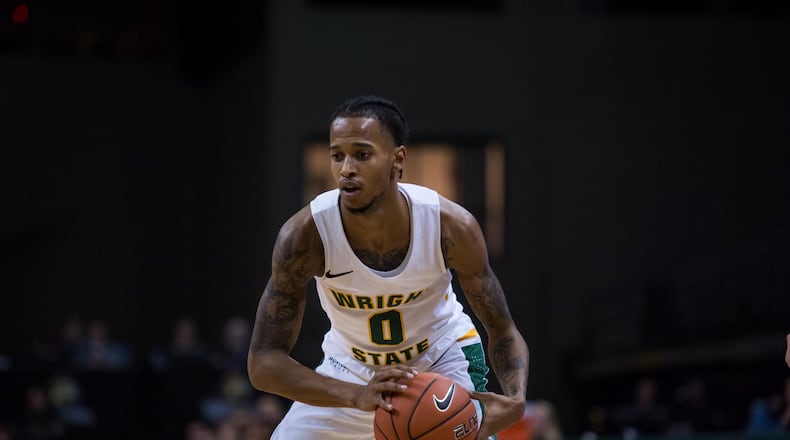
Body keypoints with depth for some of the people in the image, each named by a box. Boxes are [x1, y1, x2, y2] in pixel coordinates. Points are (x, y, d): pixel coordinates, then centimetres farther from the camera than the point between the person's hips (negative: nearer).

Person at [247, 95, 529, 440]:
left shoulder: (452, 227, -27)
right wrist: (356, 396, -47)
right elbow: (262, 362, -30)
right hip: (350, 368, 1)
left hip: (444, 360, 0)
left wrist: (514, 402, -37)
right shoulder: (305, 235, -30)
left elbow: (502, 331, -14)